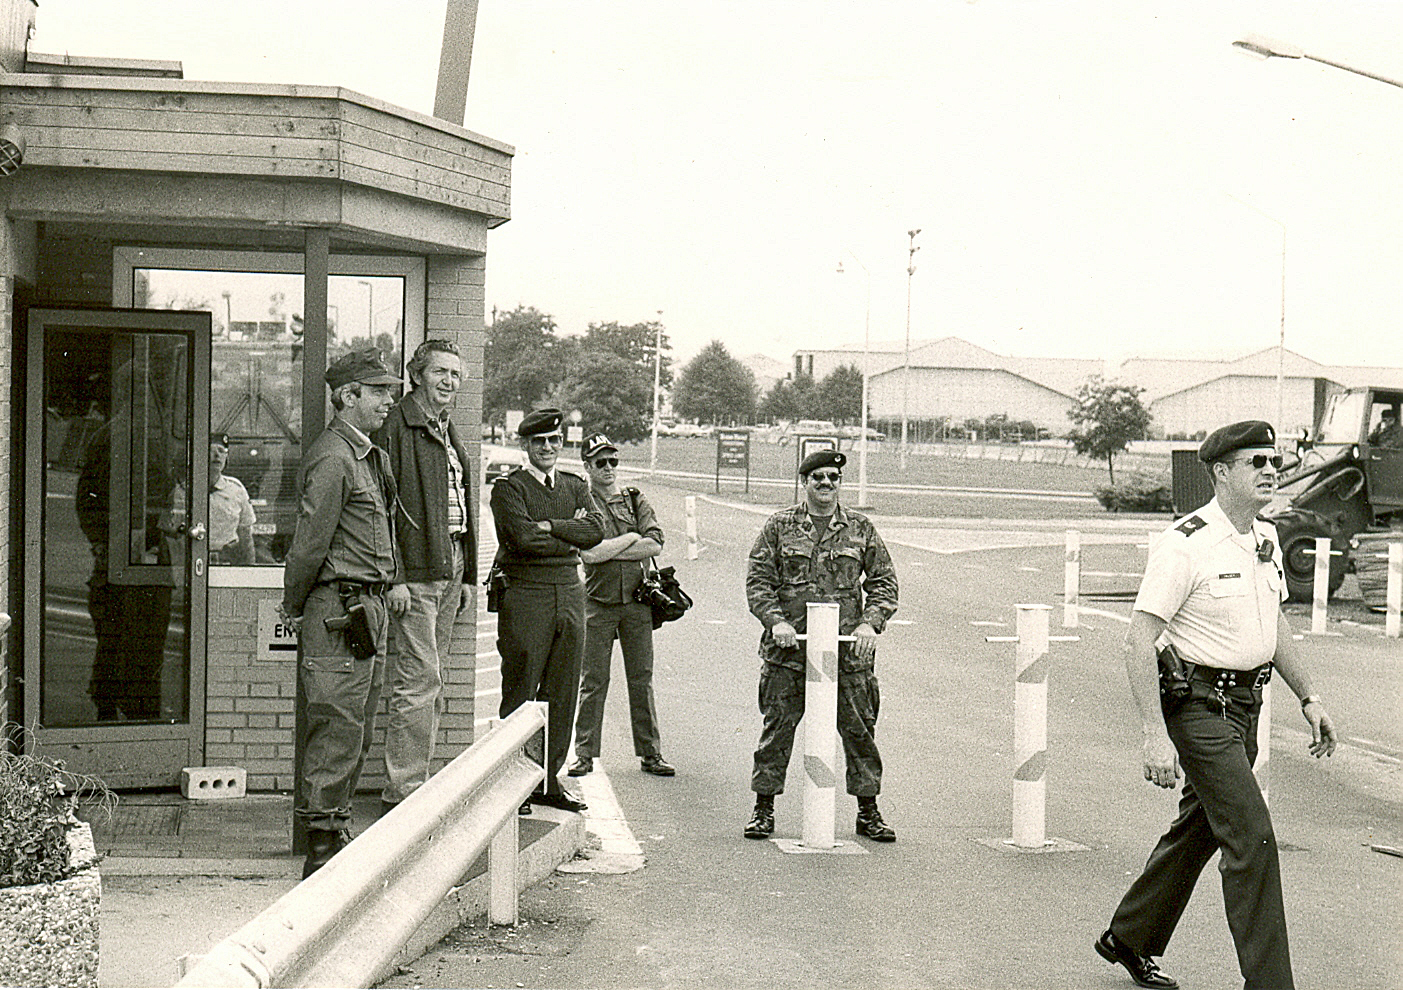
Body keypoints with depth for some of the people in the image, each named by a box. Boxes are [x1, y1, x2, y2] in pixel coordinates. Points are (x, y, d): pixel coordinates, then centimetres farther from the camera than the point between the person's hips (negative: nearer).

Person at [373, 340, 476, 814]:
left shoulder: (451, 436, 20)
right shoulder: (396, 427, -8)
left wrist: (466, 574, 20)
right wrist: (394, 578, -19)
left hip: (449, 570, 9)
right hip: (414, 571, -9)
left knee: (431, 680, 11)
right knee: (419, 677, -10)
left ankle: (416, 782, 17)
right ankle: (402, 791, -5)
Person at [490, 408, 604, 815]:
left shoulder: (575, 487, 15)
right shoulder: (508, 488, -2)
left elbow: (595, 530, -2)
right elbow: (523, 538, -16)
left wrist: (550, 526, -11)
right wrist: (570, 535, -6)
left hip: (570, 593, 5)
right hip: (526, 594, -5)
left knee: (562, 693, 8)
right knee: (520, 693, -3)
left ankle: (549, 778, 16)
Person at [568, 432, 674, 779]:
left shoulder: (636, 500, 11)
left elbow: (655, 544, -2)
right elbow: (588, 554, -14)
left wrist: (609, 549, -8)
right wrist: (631, 537, -5)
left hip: (637, 599, 3)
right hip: (598, 601, -3)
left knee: (642, 678, 6)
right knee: (593, 681, 0)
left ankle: (650, 753, 12)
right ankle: (585, 754, 7)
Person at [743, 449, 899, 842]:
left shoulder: (861, 529, 8)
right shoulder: (779, 526, 5)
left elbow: (884, 583, 9)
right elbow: (758, 580, 2)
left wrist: (870, 624, -6)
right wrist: (776, 621, -12)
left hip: (848, 650, 1)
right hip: (788, 649, -1)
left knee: (859, 728, 4)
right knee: (777, 726, 3)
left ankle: (868, 811, 15)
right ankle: (764, 808, 13)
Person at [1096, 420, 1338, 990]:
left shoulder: (1266, 540, 8)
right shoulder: (1183, 545, -18)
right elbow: (1139, 643, -20)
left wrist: (1308, 699, 18)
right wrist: (1155, 735, -25)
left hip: (1245, 706, 9)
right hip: (1197, 704, -9)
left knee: (1199, 831, 18)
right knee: (1251, 838, -12)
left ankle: (1129, 940, 35)